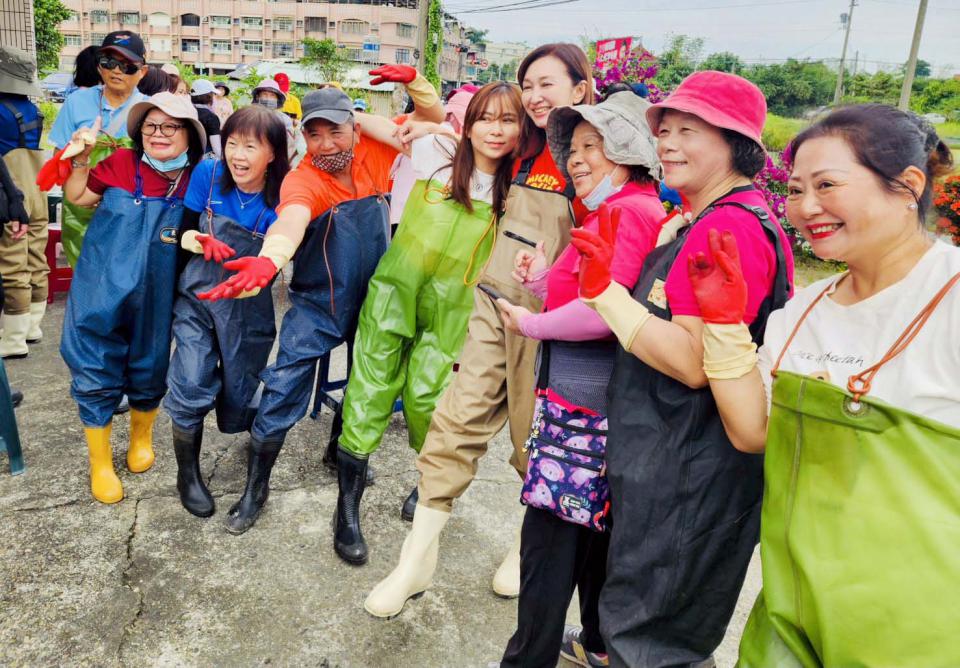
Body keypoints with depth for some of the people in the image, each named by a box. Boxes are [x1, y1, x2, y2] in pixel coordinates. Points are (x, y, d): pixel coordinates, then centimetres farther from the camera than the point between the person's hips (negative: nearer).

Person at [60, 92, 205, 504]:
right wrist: (81, 159, -6)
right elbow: (77, 197, 7)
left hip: (155, 299, 1)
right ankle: (100, 463, 26)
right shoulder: (122, 163, -8)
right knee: (96, 376, 5)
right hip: (102, 291, 0)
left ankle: (141, 438, 46)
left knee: (149, 371, 17)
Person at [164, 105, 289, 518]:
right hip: (198, 298, 1)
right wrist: (203, 242, -23)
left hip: (248, 309, -1)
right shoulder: (208, 172, -10)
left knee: (239, 397, 8)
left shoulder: (281, 197, -16)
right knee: (192, 388, -7)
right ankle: (187, 472, 18)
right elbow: (185, 230, -3)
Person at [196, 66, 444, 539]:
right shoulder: (302, 180, -17)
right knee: (280, 398, -3)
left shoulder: (373, 154, -6)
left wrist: (412, 80, -14)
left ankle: (349, 513, 21)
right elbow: (291, 220, -40)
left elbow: (434, 117, 5)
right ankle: (256, 489, 23)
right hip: (316, 305, -3)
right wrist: (269, 258, -61)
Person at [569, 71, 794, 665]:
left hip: (687, 477, -11)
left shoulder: (729, 226, -21)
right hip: (670, 460, 11)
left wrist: (606, 291, -25)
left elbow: (694, 363, -27)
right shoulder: (704, 220, 14)